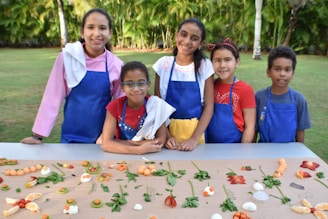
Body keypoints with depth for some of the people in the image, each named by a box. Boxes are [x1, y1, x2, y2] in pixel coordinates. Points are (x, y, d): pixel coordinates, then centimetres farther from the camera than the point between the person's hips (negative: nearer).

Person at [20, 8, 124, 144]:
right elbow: (53, 97, -5)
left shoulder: (116, 65, -8)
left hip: (103, 138, 1)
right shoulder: (67, 57, -10)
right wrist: (38, 135, -3)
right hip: (71, 137, 0)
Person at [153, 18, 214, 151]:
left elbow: (209, 106, -5)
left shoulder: (205, 66, -5)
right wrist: (167, 136, -11)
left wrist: (194, 139, -14)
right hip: (167, 129, 1)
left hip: (195, 130, 0)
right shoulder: (163, 64, -4)